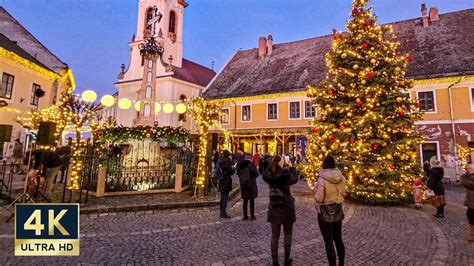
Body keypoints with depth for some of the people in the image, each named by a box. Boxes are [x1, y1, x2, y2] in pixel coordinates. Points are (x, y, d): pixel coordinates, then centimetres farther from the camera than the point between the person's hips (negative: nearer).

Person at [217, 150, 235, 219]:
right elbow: (230, 171, -15)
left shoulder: (220, 161, 9)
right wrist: (233, 169, 7)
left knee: (222, 198, 15)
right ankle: (224, 213, 1)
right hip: (226, 182, -9)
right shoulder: (226, 161, -15)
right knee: (225, 198, -3)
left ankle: (222, 213, 23)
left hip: (221, 182, 9)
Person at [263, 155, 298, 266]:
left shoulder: (269, 175, -8)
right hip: (286, 207, -2)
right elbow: (295, 178, 1)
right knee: (288, 233, 19)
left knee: (275, 235, 12)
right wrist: (291, 167, 11)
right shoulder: (285, 174, -19)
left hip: (274, 207, 3)